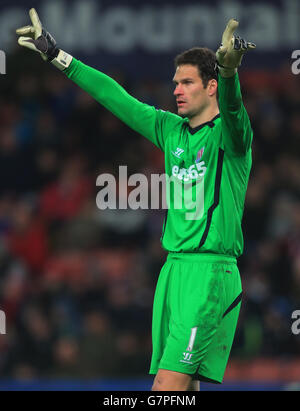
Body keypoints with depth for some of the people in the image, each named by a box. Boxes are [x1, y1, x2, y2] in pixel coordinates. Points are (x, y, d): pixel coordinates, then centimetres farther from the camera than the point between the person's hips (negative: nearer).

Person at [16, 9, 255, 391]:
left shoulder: (227, 134, -5)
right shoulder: (171, 130, 16)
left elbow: (231, 107, -28)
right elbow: (116, 97, 23)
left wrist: (229, 71, -51)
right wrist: (57, 55, 27)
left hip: (211, 272, -7)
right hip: (173, 269, 7)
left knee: (168, 384, -15)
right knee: (181, 388, 3)